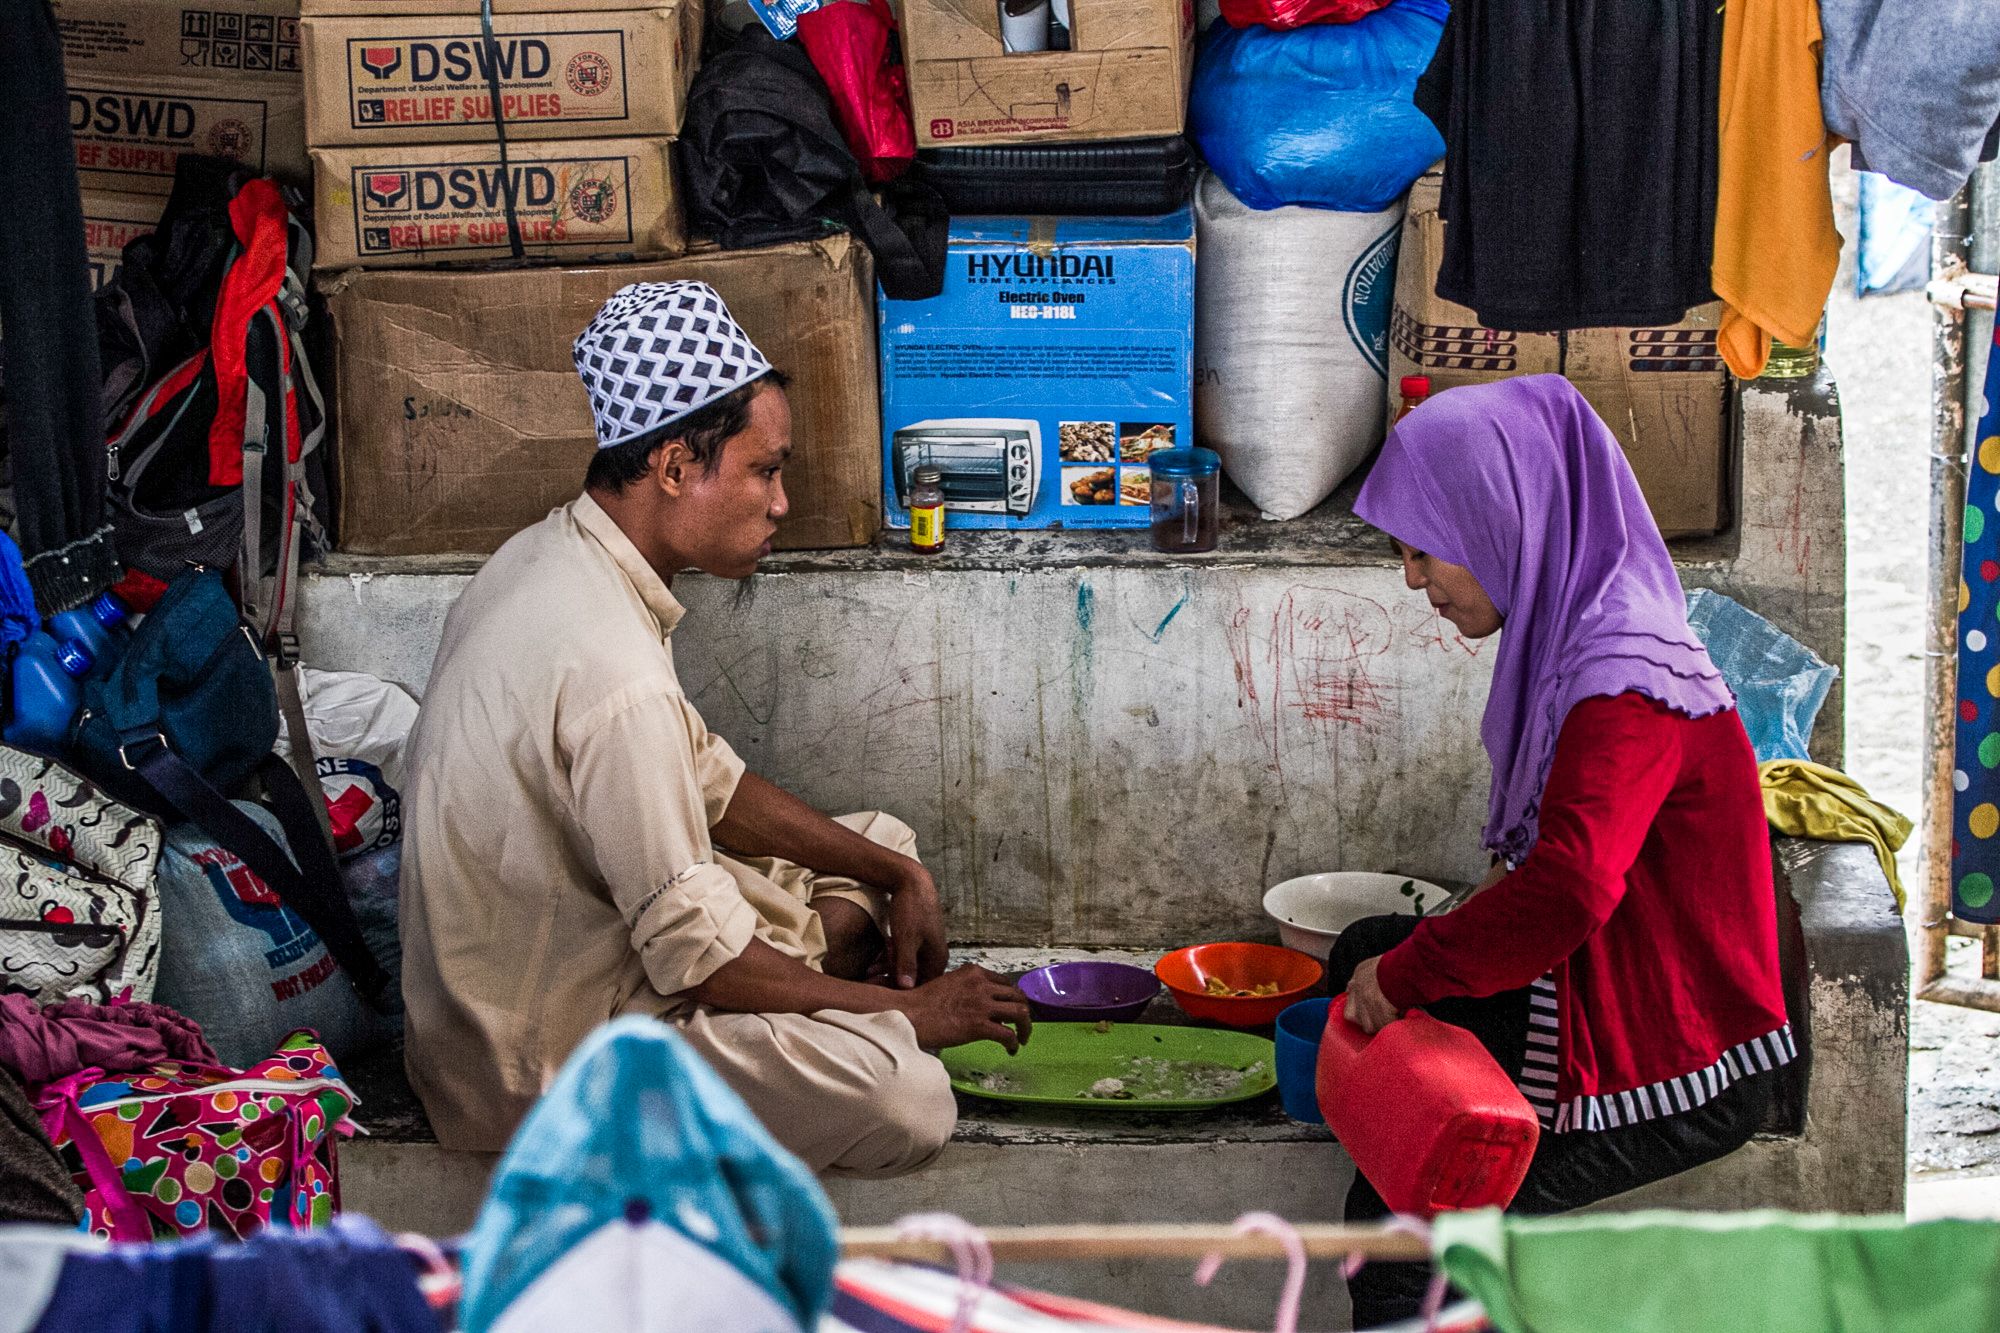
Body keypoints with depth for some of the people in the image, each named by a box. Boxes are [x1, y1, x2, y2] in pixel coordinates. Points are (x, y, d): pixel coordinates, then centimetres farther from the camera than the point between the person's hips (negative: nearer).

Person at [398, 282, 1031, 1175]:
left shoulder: (552, 555, 2)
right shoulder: (612, 672, -30)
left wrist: (894, 870, 5)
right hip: (542, 1059, -10)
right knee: (908, 1100, -26)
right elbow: (697, 954, -25)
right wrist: (907, 1013, -13)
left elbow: (705, 779, 12)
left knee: (884, 843, 16)